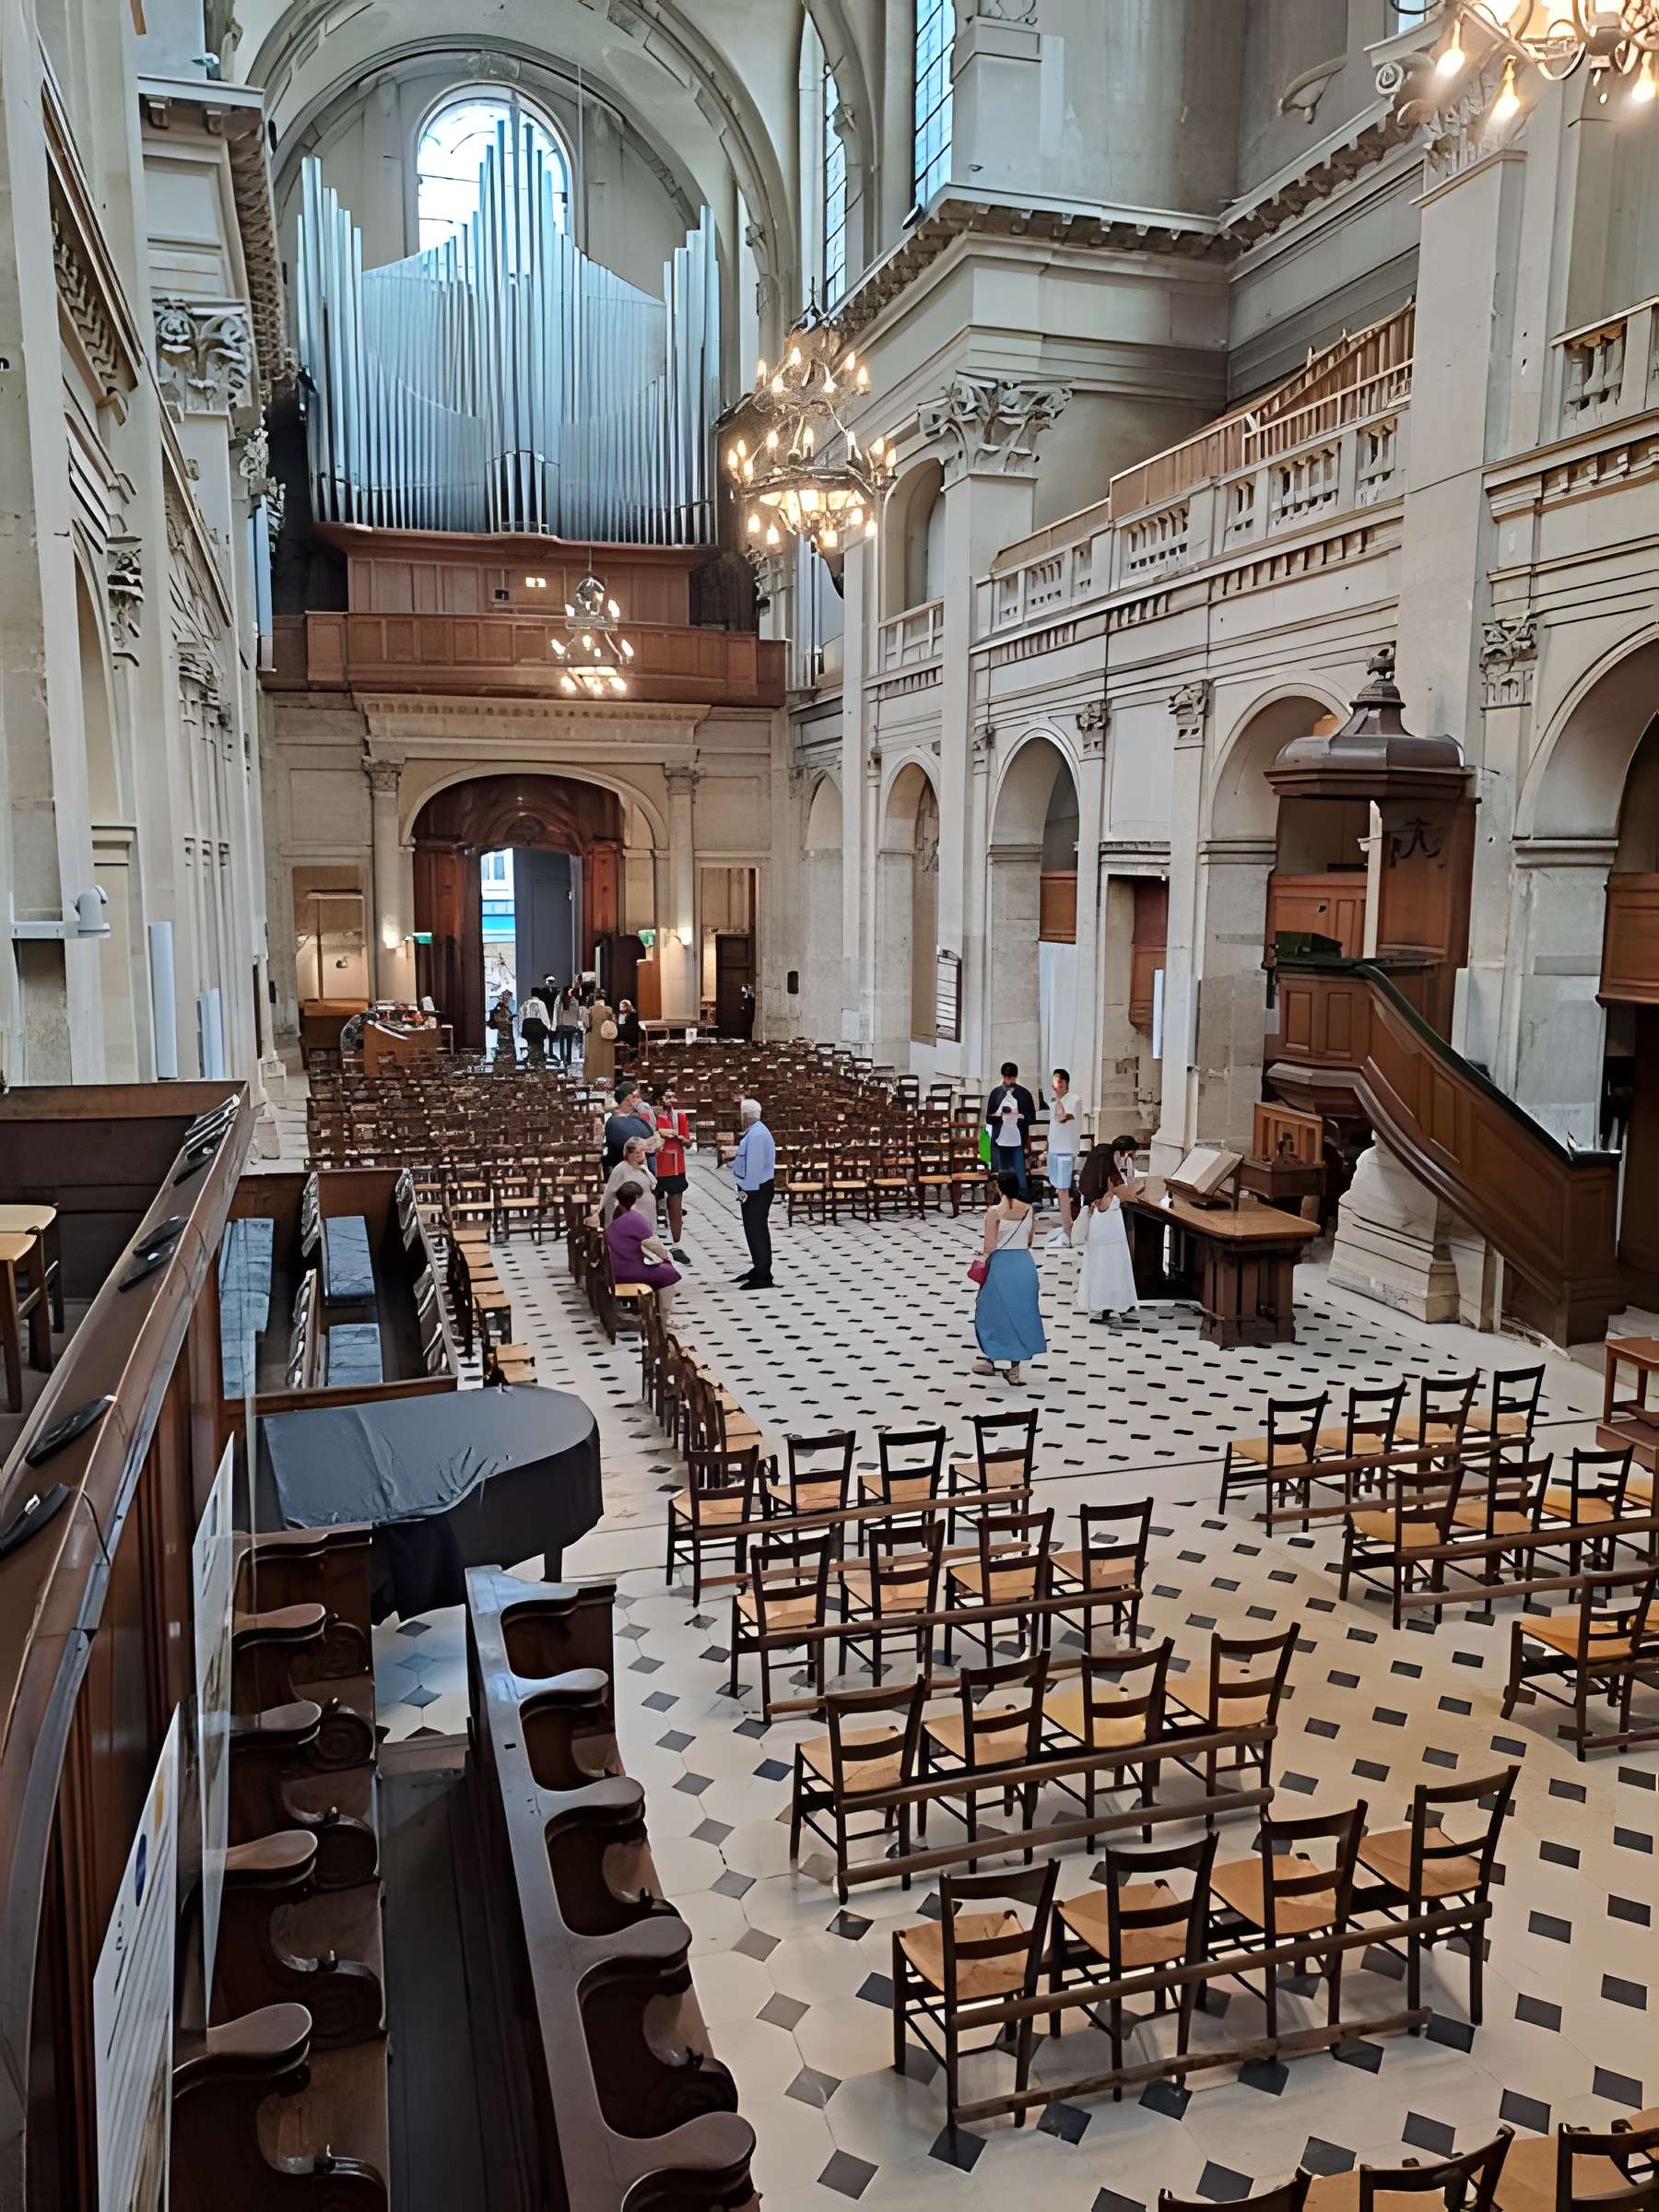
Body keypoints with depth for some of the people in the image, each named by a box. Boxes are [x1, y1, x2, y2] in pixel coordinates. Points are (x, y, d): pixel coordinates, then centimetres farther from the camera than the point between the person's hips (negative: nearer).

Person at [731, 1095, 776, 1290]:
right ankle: (759, 1269, 29)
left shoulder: (757, 1134, -21)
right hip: (753, 1187, 10)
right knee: (755, 1228, 18)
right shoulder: (753, 1132, 11)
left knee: (756, 1229, -6)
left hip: (756, 1189, -10)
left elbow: (754, 1165, -24)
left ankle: (763, 1277, -3)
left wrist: (747, 1189, -22)